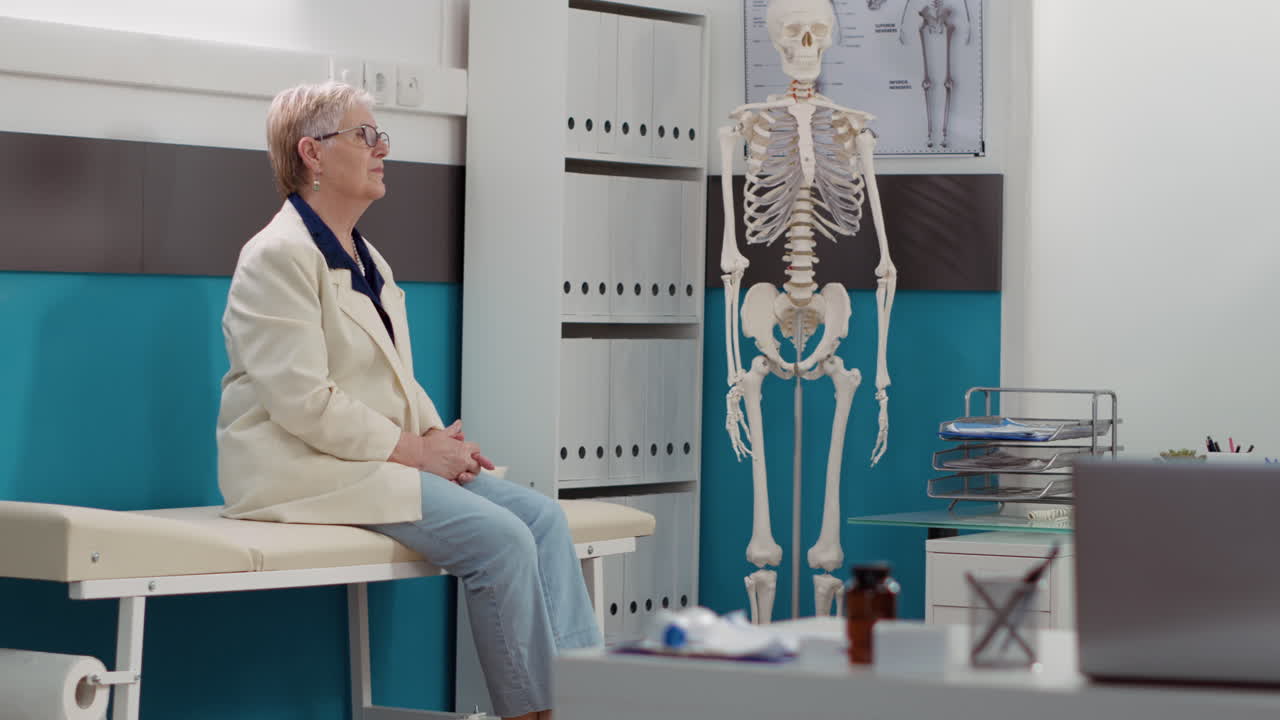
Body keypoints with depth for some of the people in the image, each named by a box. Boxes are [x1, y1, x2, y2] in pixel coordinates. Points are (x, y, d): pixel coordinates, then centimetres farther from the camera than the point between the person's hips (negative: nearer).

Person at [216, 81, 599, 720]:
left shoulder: (368, 261, 20)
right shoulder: (279, 255, -10)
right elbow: (303, 402, -19)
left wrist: (439, 438, 2)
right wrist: (412, 450, -16)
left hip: (387, 456, 9)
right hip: (307, 469, -9)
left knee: (541, 514, -10)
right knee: (500, 538, -24)